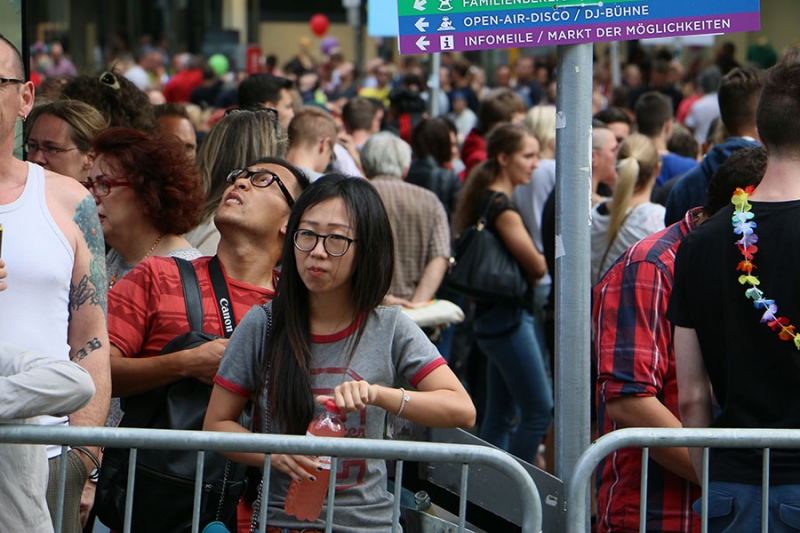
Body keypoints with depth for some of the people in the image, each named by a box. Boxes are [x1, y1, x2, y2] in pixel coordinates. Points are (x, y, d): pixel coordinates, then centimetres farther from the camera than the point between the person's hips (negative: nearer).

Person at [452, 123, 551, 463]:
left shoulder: (486, 199, 14)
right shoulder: (502, 208, -16)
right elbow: (537, 266, -15)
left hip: (494, 317, 10)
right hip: (509, 317, -10)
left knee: (500, 415, 13)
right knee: (539, 410, -8)